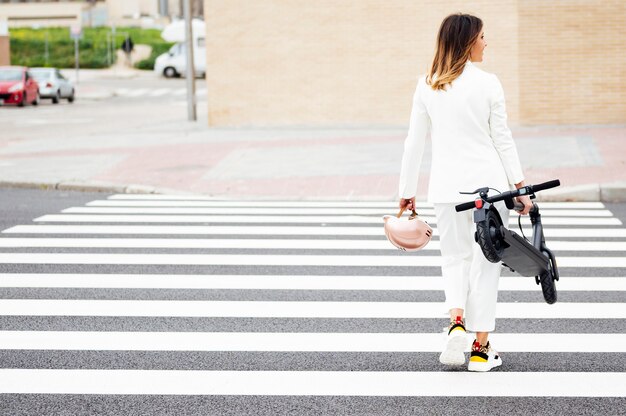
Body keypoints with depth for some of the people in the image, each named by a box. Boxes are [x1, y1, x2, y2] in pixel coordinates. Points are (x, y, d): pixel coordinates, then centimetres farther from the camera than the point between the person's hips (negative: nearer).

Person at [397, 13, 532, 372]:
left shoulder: (427, 85, 2)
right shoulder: (488, 83, -6)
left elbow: (415, 141, 5)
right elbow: (502, 139, -5)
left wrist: (408, 191, 12)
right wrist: (520, 186, -1)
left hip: (447, 187, 2)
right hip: (489, 181, -2)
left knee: (455, 257, 18)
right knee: (485, 262, 7)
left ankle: (456, 322, -8)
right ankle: (481, 348, 10)